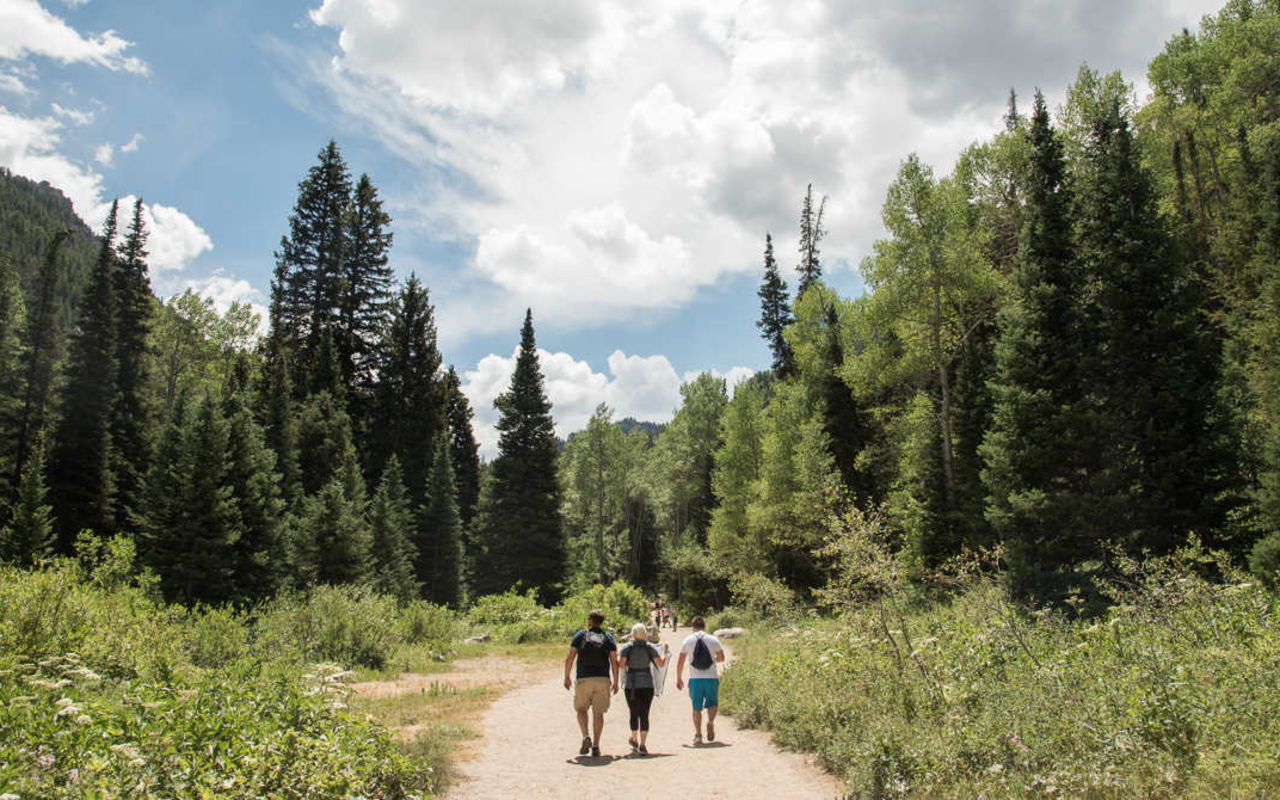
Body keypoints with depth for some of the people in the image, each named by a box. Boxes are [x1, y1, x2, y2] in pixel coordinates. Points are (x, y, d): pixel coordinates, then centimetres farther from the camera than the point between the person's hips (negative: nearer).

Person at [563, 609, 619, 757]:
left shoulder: (581, 634, 5)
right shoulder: (608, 638, 8)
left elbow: (569, 658, 0)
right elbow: (614, 661, 1)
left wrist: (566, 677, 8)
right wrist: (616, 682, 7)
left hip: (583, 679, -1)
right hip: (602, 679, 1)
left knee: (581, 709, 15)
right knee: (598, 712, 8)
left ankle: (586, 737, -5)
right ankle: (595, 745, 1)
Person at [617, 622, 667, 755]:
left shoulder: (627, 647, -1)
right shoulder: (650, 648, 2)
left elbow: (621, 663, -13)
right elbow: (660, 663, -3)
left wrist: (617, 656, 8)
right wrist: (664, 651, 13)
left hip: (631, 685, 0)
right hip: (647, 684, 0)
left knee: (634, 714, 16)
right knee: (644, 715, -1)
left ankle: (635, 741, 30)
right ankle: (642, 745, -11)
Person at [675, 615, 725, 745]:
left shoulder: (688, 641, 1)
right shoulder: (713, 640, 2)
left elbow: (680, 662, 1)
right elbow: (721, 657, 9)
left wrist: (679, 678, 11)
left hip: (695, 679, 0)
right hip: (711, 678, 0)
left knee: (696, 708, 9)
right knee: (712, 703, 14)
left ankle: (698, 734, 3)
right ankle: (710, 721, -14)